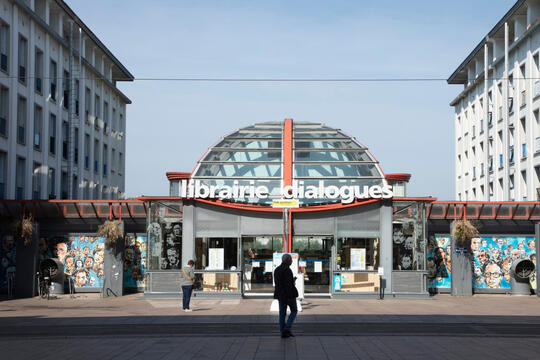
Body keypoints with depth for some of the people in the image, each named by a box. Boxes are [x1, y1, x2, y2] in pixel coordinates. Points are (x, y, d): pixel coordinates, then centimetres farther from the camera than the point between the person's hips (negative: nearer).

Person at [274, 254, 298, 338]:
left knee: (282, 313, 8)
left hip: (280, 295, 7)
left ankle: (283, 332, 7)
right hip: (289, 294, -7)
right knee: (294, 311, 9)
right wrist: (290, 297, -20)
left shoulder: (277, 270, 9)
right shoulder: (287, 270, -17)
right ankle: (287, 328, -4)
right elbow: (288, 284, -21)